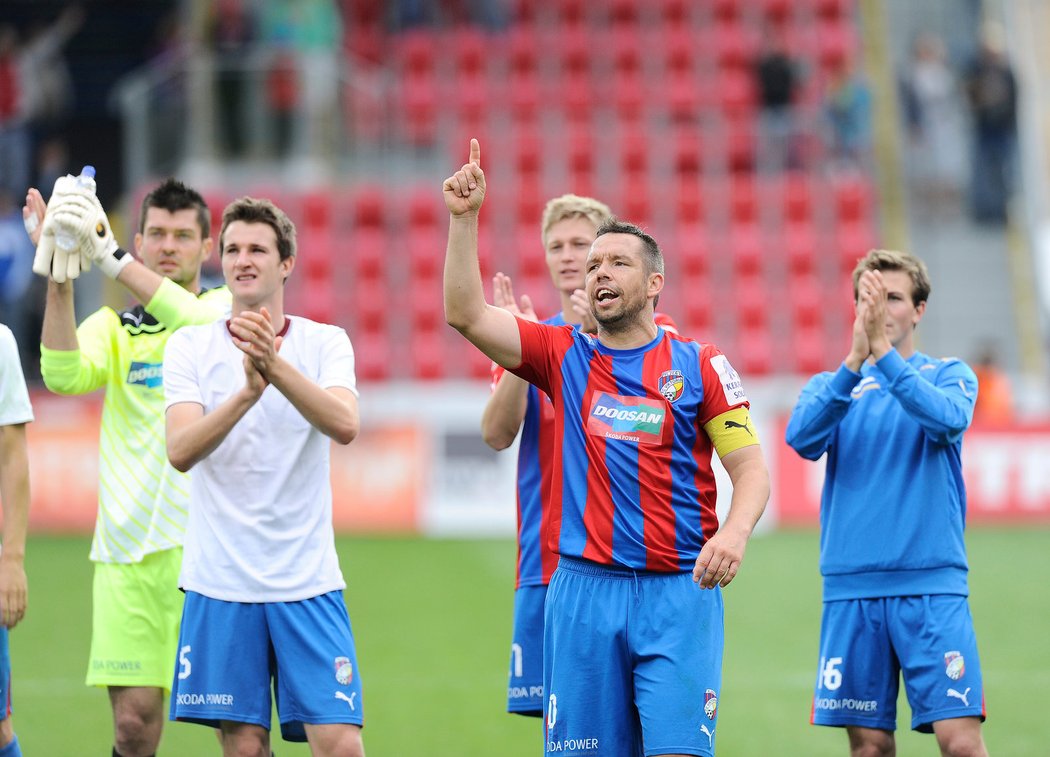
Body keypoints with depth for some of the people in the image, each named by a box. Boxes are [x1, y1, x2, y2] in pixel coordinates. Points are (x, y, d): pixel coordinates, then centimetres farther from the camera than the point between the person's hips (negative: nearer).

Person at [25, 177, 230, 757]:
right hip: (128, 547, 2)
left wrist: (108, 256, -27)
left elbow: (194, 321, -19)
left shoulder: (228, 308, 6)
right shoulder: (112, 328, 11)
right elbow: (64, 374, -10)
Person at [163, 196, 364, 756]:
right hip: (220, 581, 0)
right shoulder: (189, 347, 2)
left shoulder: (325, 343, 2)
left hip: (307, 582, 0)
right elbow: (181, 451, -13)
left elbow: (344, 425, -18)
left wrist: (274, 364, -33)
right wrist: (248, 391, -29)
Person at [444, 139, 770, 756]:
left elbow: (750, 467, 2)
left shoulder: (699, 365, 5)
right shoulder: (564, 355, 10)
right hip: (583, 589, 2)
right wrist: (464, 219, -8)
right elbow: (466, 314, 0)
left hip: (678, 592, -2)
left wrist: (735, 532, -18)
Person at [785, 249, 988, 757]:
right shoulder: (830, 386, 12)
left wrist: (882, 352, -24)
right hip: (851, 587, 2)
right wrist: (854, 362, -22)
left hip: (932, 585, -2)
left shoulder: (949, 375, 7)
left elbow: (946, 419, -16)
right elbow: (803, 438, -10)